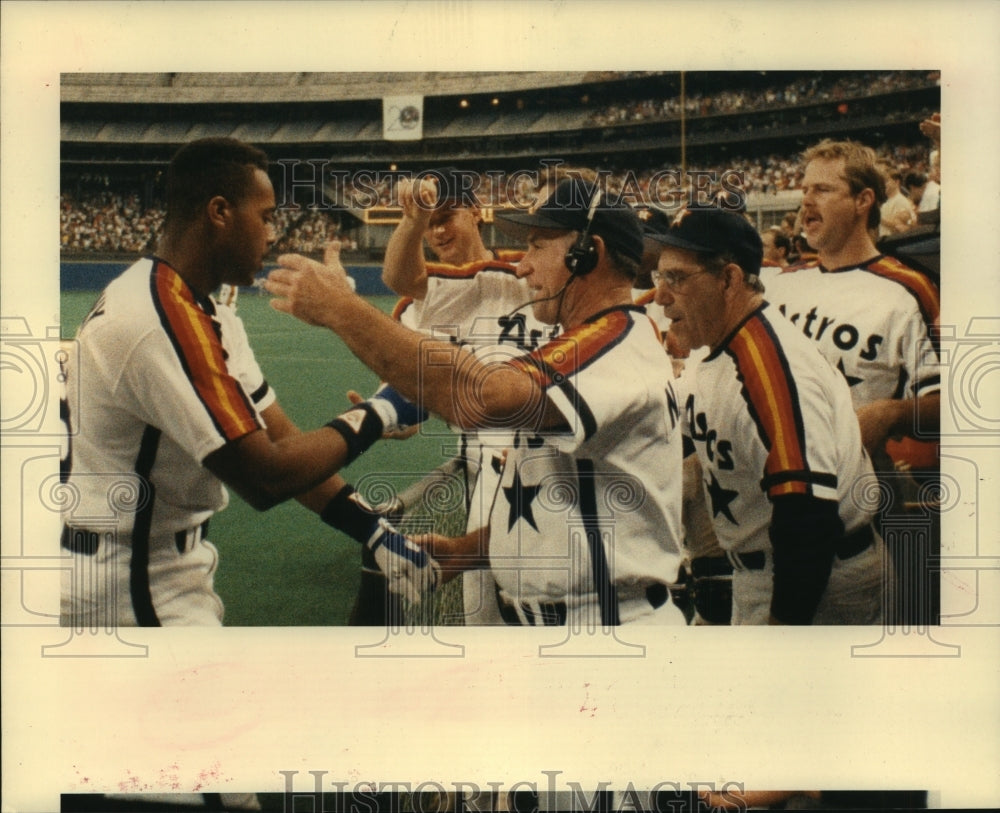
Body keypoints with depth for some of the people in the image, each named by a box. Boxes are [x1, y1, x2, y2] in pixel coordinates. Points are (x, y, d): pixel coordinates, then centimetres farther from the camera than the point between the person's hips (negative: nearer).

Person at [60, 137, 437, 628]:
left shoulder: (209, 318, 7)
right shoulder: (163, 324, -25)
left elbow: (278, 438, 5)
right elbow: (265, 478, -27)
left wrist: (372, 530, -2)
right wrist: (379, 413, -17)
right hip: (126, 587, -10)